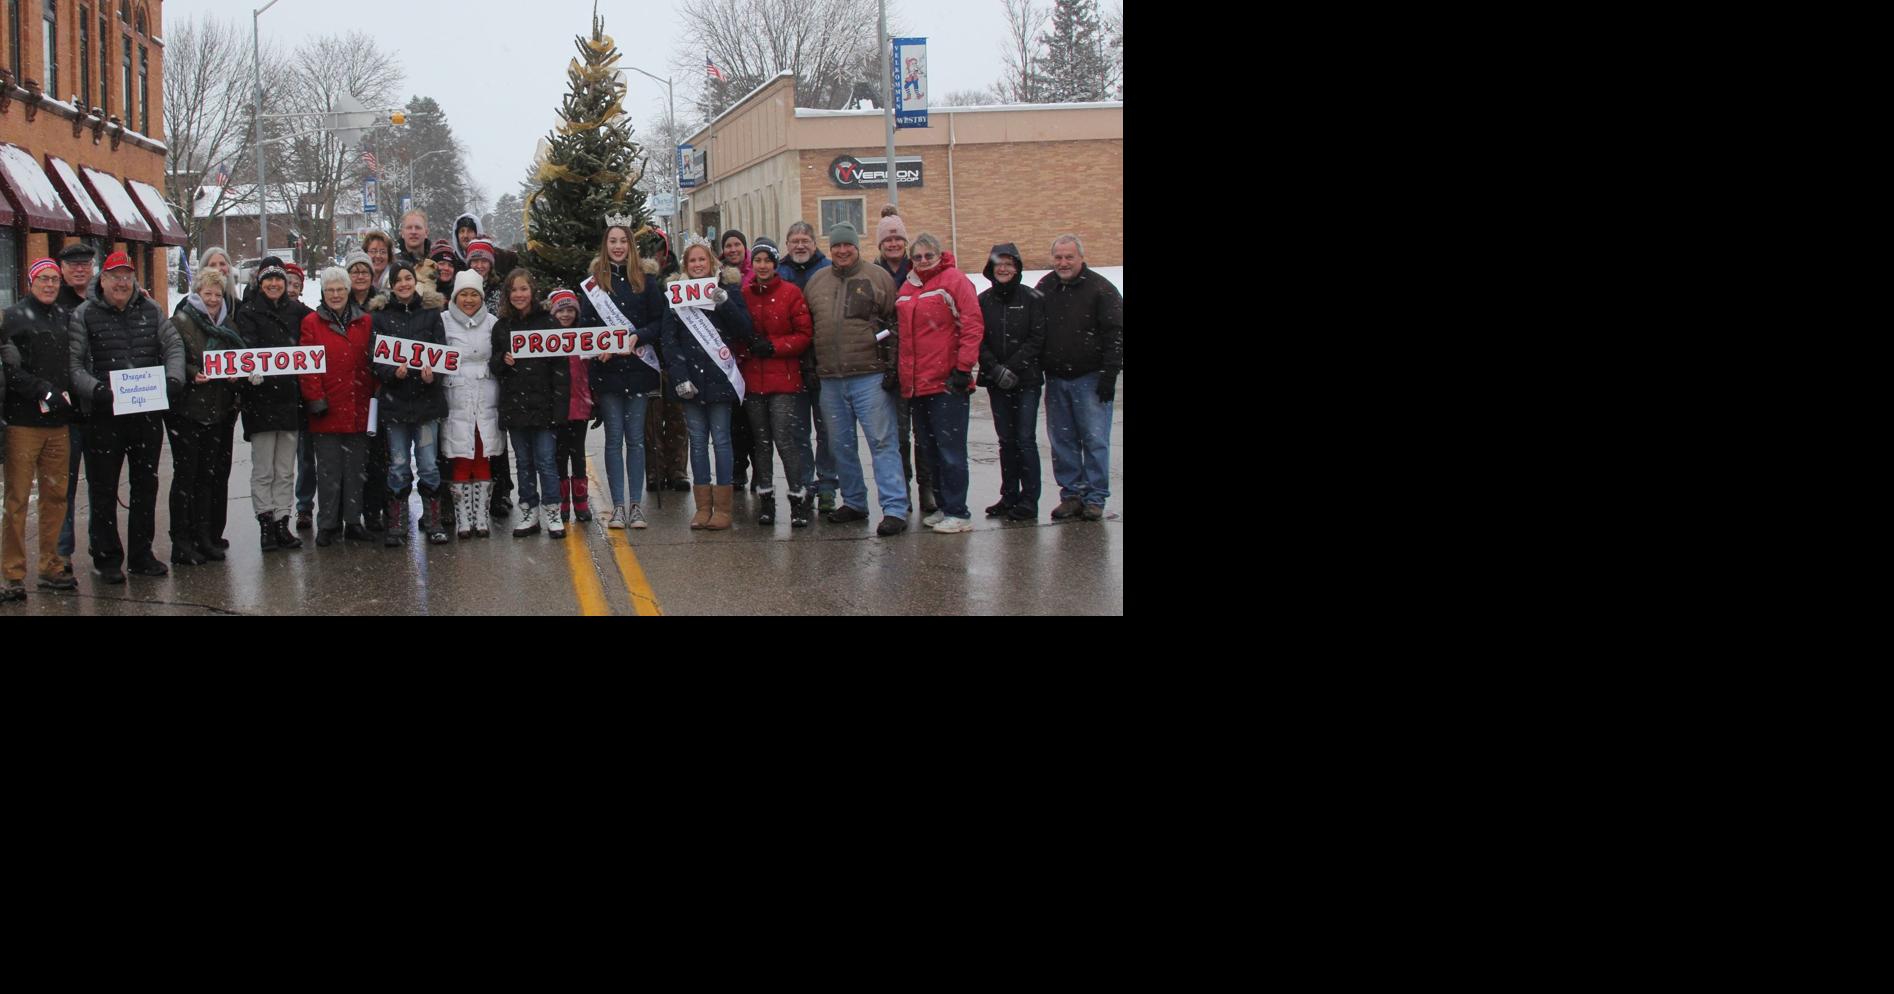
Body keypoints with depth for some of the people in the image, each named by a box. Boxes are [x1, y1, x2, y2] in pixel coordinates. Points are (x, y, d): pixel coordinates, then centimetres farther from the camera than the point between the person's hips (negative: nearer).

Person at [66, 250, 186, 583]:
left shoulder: (150, 311, 10)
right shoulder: (84, 315, -1)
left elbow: (174, 346, 9)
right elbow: (72, 364, -7)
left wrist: (174, 379, -9)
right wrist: (95, 389, -22)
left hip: (148, 412, 4)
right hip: (104, 415, -4)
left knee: (146, 485, 11)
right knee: (103, 489, 2)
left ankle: (141, 554, 21)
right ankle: (106, 558, 10)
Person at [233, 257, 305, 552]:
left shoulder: (297, 312, 11)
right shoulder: (249, 315, -1)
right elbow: (247, 348, -16)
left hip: (290, 399, 4)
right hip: (260, 398, -4)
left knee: (286, 470, 8)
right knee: (263, 470, 1)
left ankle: (282, 523, 13)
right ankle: (266, 524, 5)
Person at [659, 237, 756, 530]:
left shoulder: (725, 294, 5)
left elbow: (745, 331, -3)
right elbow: (669, 340, 4)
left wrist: (725, 303, -17)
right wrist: (680, 377, -7)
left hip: (719, 377, -2)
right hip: (690, 380, 2)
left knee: (721, 439, -2)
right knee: (698, 440, 4)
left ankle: (722, 507, 0)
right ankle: (703, 506, 7)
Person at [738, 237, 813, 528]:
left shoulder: (790, 293, -2)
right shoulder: (742, 295, 7)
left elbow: (805, 334, -3)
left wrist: (773, 346, -13)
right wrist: (746, 348, -7)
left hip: (784, 380, -3)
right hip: (752, 379, 3)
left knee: (786, 439, -10)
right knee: (761, 441, 9)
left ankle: (799, 499, -2)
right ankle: (765, 499, 17)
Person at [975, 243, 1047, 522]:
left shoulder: (1032, 299, -1)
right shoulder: (983, 301, 8)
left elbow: (1037, 339, -6)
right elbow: (978, 341, 3)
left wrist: (1013, 367, -14)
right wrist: (996, 369, -11)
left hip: (1026, 380, -3)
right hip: (996, 383, 3)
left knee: (1025, 439, -6)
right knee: (1006, 440, 8)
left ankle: (1029, 500, -3)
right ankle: (1009, 497, 14)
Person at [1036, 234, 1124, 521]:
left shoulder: (1100, 289, -5)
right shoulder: (1044, 288, 9)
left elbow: (1115, 334, -7)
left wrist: (1109, 375, -12)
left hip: (1090, 379, -5)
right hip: (1055, 379, 5)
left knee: (1095, 440, -3)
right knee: (1062, 441, 6)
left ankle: (1095, 499, 3)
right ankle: (1072, 494, 14)